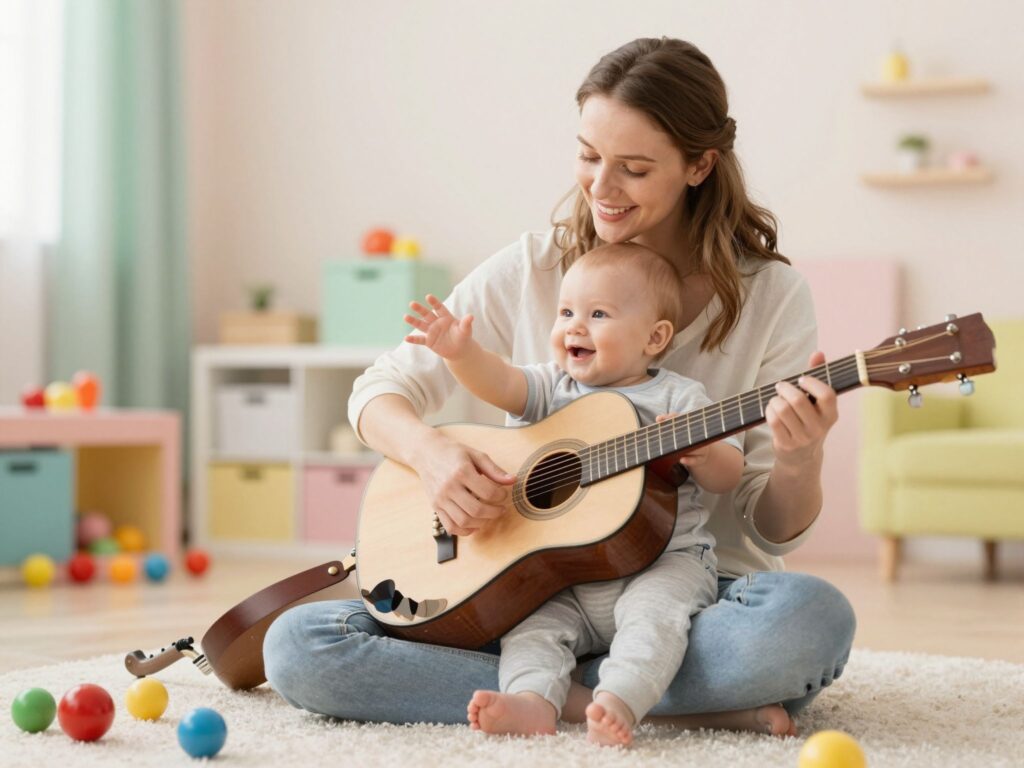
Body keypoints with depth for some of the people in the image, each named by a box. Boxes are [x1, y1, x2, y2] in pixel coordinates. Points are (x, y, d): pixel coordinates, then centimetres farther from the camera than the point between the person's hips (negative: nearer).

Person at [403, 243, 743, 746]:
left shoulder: (678, 397, 3)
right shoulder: (553, 388, 12)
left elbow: (729, 476, 2)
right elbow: (499, 384, -6)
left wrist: (701, 454, -21)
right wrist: (461, 352, -26)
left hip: (661, 560, -4)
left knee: (652, 608, -31)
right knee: (532, 617, -19)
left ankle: (619, 701, -46)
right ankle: (532, 701, -36)